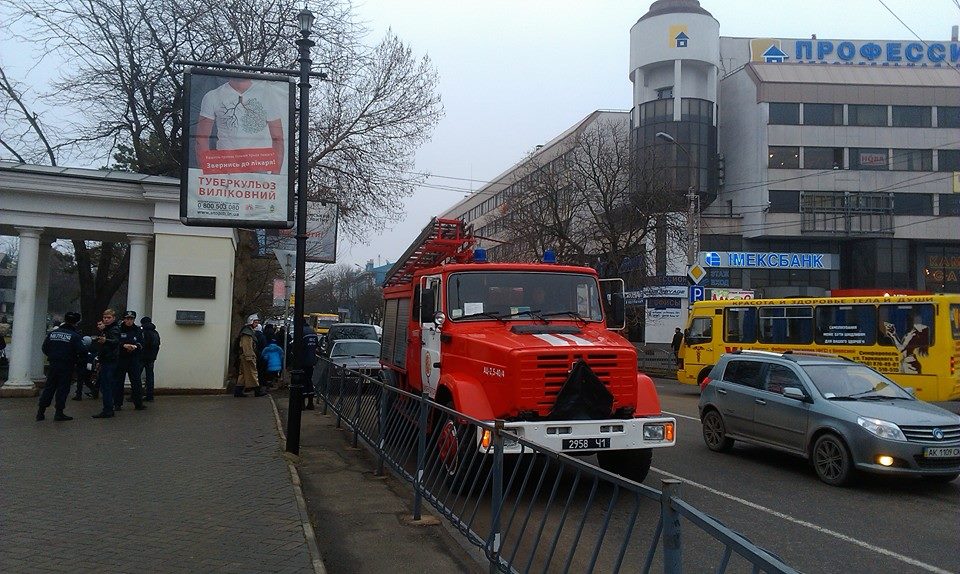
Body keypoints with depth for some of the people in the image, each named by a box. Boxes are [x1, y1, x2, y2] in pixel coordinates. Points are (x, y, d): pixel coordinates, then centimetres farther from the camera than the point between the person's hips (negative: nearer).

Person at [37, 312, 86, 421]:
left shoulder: (52, 333, 4)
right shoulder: (75, 336, -12)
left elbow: (44, 348, 7)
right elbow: (81, 351, -18)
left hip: (53, 365, 5)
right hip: (67, 366, -5)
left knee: (49, 387, 12)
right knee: (63, 388, 3)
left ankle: (41, 412, 14)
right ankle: (59, 413, 4)